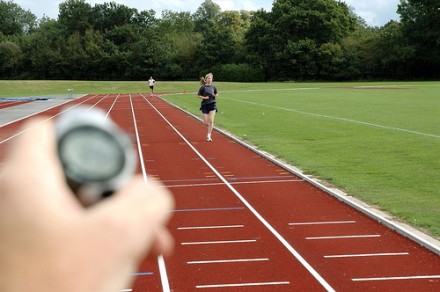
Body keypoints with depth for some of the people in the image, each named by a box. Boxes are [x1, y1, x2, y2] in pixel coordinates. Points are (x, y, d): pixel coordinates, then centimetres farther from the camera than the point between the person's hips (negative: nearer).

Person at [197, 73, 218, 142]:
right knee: (205, 122, 0)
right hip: (205, 105, -1)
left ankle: (209, 136, -4)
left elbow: (216, 94, 18)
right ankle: (211, 126, 38)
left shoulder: (213, 87, 4)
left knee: (211, 121, -11)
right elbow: (198, 95, -1)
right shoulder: (203, 87, -5)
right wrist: (204, 97, -16)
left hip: (212, 105, 1)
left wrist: (216, 95, -4)